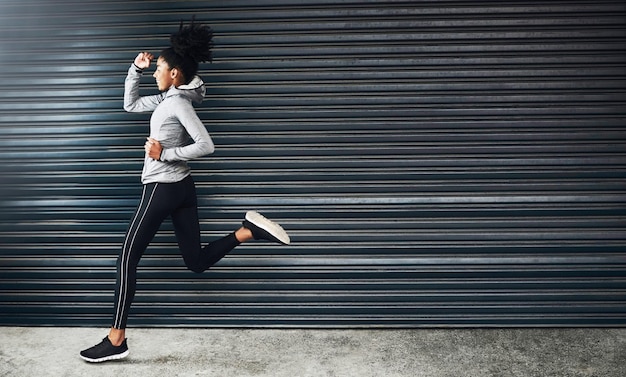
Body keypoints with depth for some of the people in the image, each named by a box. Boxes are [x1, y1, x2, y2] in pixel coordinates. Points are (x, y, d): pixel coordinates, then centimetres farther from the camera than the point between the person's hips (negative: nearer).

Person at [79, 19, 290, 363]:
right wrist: (136, 69, 15)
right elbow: (130, 104, 26)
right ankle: (249, 230, -4)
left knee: (127, 260, -1)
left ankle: (116, 340, 4)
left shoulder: (177, 102, -14)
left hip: (162, 188, -10)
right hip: (181, 188, 10)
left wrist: (164, 153, -19)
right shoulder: (168, 99, 14)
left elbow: (205, 145, -22)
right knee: (197, 261, 11)